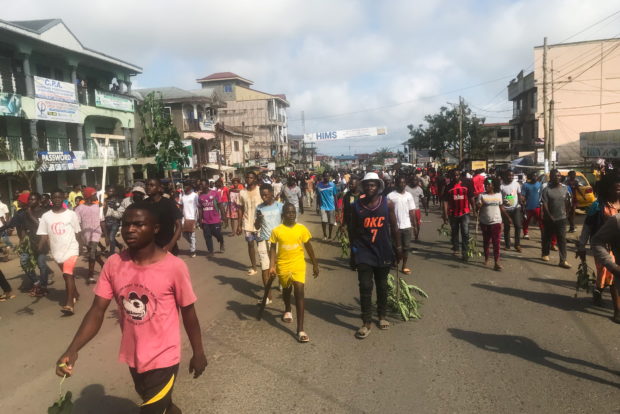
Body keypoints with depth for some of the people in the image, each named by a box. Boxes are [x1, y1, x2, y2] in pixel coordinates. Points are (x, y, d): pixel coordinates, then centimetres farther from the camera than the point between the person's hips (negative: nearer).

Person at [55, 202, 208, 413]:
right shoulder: (113, 264, -10)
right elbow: (97, 311, -8)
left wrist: (198, 353, -2)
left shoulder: (174, 266, -21)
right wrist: (72, 349, -23)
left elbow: (188, 313, -11)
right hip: (132, 357, 5)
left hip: (163, 358, -5)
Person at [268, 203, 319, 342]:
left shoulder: (302, 229, -6)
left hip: (298, 265, -1)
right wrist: (272, 266, -10)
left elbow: (308, 247, 4)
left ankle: (300, 330, -8)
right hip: (283, 266, 1)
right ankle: (287, 310, 56)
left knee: (299, 293, -11)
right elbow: (273, 249, 0)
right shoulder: (277, 231, -8)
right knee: (286, 289, 22)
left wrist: (315, 264, 8)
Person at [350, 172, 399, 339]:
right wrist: (353, 248, 5)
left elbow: (394, 227, 5)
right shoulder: (357, 205, -3)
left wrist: (398, 247, 7)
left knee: (382, 286, 15)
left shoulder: (388, 204, -3)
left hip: (383, 251, 1)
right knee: (365, 287, -4)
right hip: (364, 252, -1)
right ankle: (366, 323, 5)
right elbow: (353, 229, 5)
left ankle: (382, 316, 33)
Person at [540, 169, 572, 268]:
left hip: (561, 218, 3)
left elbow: (567, 202, 12)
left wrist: (566, 212, 6)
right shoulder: (546, 189, -10)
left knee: (562, 240, -1)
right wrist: (550, 217, -13)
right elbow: (544, 205, -13)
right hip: (549, 219, -2)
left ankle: (563, 260, -1)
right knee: (547, 238, 13)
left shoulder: (564, 188, 3)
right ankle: (545, 254, 34)